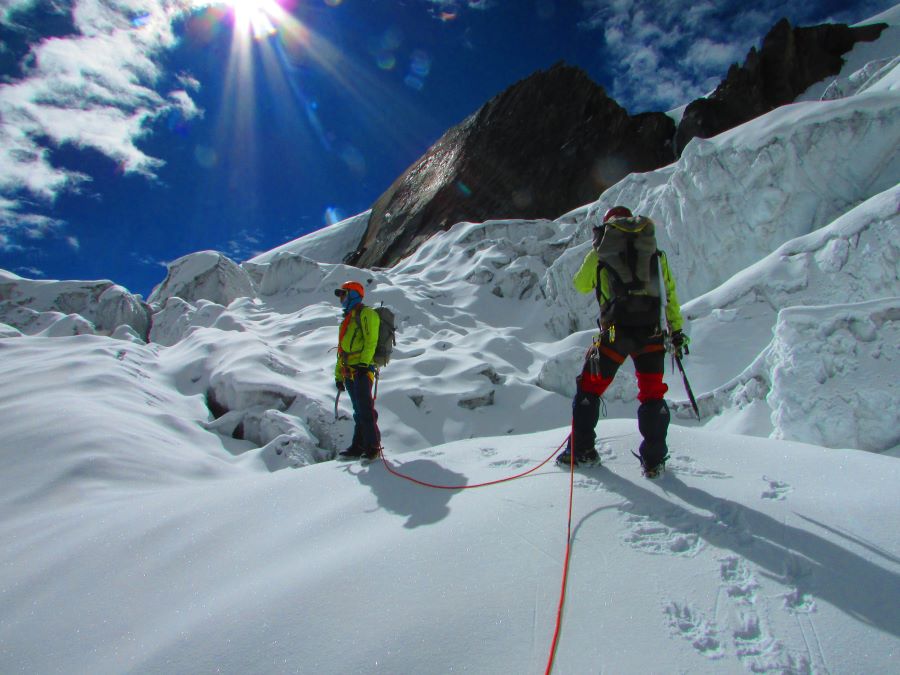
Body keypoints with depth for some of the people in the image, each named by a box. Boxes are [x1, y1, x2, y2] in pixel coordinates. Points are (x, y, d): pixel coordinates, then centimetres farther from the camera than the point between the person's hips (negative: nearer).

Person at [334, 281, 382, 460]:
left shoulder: (366, 313, -1)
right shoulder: (348, 319, 26)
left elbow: (371, 340, -14)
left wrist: (364, 363, -23)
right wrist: (338, 375, 23)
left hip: (362, 370, -9)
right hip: (349, 372, 9)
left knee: (365, 410, -10)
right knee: (358, 411, 10)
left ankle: (373, 447, -6)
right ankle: (358, 447, 13)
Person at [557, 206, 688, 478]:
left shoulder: (600, 252, 9)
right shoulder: (656, 253, 15)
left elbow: (581, 285, 23)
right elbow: (669, 293, 10)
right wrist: (677, 332, 13)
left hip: (615, 330, -2)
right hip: (652, 331, 2)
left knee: (590, 386, 14)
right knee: (652, 394, 13)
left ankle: (581, 449, 18)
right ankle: (653, 460, 12)